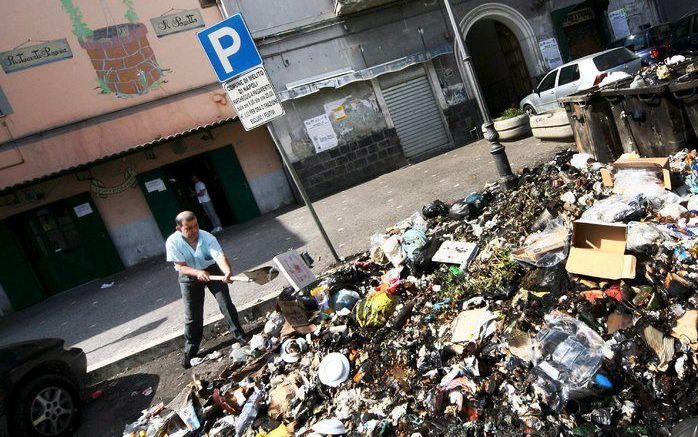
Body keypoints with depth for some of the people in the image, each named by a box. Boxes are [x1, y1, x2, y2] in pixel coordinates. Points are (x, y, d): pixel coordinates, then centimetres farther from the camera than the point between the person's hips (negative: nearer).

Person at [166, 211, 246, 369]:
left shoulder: (207, 238, -27)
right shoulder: (173, 242, -25)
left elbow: (220, 256, -40)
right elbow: (181, 267, -23)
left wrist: (227, 272, -60)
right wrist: (198, 272, -43)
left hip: (212, 270, 0)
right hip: (189, 276, 0)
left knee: (226, 304, 0)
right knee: (192, 315, 5)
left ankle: (239, 335, 19)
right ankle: (190, 351, 21)